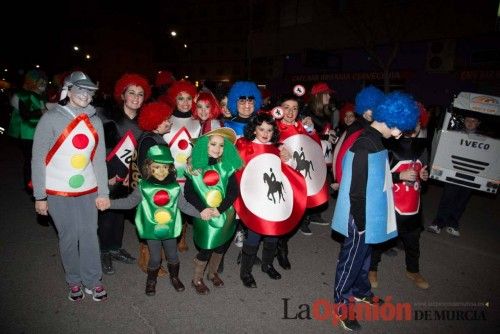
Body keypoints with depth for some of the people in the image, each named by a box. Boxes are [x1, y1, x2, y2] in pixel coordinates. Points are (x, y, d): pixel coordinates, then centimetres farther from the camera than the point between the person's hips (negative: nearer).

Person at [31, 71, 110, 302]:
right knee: (69, 237, 6)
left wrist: (103, 192, 4)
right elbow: (38, 159, -6)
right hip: (58, 191, -3)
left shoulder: (95, 121, 5)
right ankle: (74, 281, 27)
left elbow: (100, 159, 6)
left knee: (90, 235, 4)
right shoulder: (51, 119, -7)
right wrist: (39, 196, -7)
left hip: (88, 190, 3)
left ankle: (92, 281, 21)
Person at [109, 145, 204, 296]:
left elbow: (184, 205, -3)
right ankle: (151, 281, 38)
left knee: (173, 256, 17)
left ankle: (174, 278, 43)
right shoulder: (143, 186, -12)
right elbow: (129, 202, -6)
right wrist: (109, 203, -15)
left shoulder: (175, 186, -9)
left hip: (170, 229, 2)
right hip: (152, 229, -1)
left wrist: (200, 213, -10)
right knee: (155, 258, 11)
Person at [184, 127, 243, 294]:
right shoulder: (194, 167, -10)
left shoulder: (226, 166, -5)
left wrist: (220, 209, -19)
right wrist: (202, 209, -22)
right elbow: (188, 193, -10)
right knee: (206, 249, 4)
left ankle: (213, 273, 44)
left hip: (225, 215, 3)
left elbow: (234, 190, -9)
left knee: (221, 246, 18)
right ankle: (197, 280, 30)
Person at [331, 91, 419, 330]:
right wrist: (360, 222, -18)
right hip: (361, 217, -10)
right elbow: (357, 191, -24)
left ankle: (360, 291, 45)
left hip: (369, 216, 10)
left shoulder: (375, 140, 6)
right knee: (352, 257, 7)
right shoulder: (365, 145, -25)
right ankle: (340, 302, 25)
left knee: (363, 255, 25)